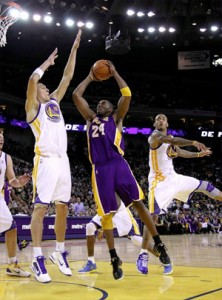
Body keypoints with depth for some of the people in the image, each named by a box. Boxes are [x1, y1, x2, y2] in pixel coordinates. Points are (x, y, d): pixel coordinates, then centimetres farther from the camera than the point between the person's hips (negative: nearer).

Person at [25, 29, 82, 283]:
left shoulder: (55, 102, 22)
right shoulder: (33, 107, 4)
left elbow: (67, 77, 22)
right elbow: (32, 79, -13)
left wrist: (74, 49, 20)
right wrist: (46, 64, 2)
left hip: (63, 160, 7)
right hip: (46, 160, -7)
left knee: (62, 208, 9)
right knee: (40, 207, -8)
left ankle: (59, 253, 19)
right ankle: (37, 258, -8)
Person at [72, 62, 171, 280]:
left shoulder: (116, 117, 17)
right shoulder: (91, 119, 24)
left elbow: (127, 94, 6)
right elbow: (76, 95, 22)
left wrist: (114, 73, 14)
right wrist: (89, 78, 30)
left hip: (118, 165, -2)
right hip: (100, 169, 2)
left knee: (138, 203, -3)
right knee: (106, 213, 2)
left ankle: (158, 244, 8)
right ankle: (114, 258, 10)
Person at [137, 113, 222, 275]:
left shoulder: (171, 142, 16)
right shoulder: (155, 136, -11)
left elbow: (180, 152, 32)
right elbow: (174, 140, -30)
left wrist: (200, 154, 34)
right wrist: (194, 142, -36)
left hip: (174, 178, 8)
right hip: (160, 181, -8)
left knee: (205, 186, 12)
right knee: (153, 216, -17)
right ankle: (143, 255, -13)